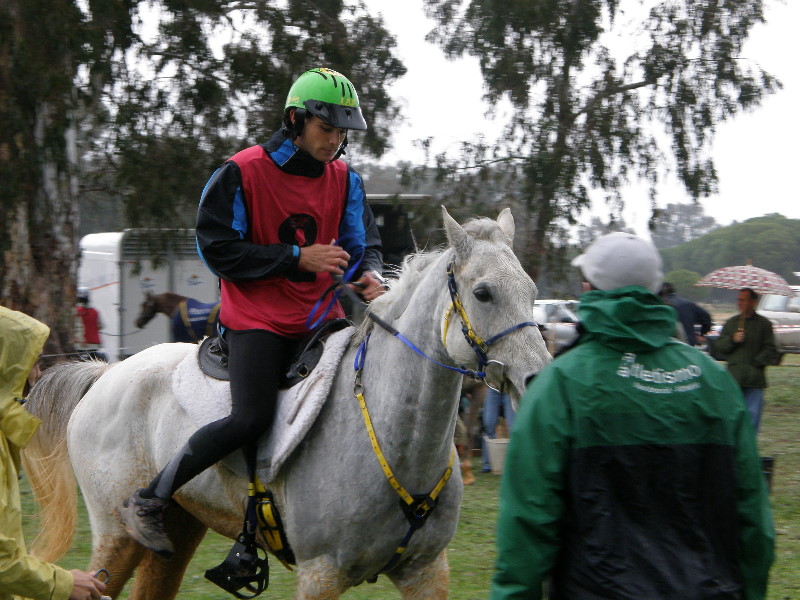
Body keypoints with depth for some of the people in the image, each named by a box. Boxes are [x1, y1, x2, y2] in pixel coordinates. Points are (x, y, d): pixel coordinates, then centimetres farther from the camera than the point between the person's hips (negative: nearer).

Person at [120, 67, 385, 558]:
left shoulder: (345, 180, 7)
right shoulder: (243, 172, -9)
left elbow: (362, 241, 12)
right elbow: (217, 248, -11)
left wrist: (369, 273, -14)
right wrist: (297, 257, -18)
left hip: (320, 318, 6)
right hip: (256, 319, -6)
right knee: (252, 417, -23)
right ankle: (149, 502, -9)